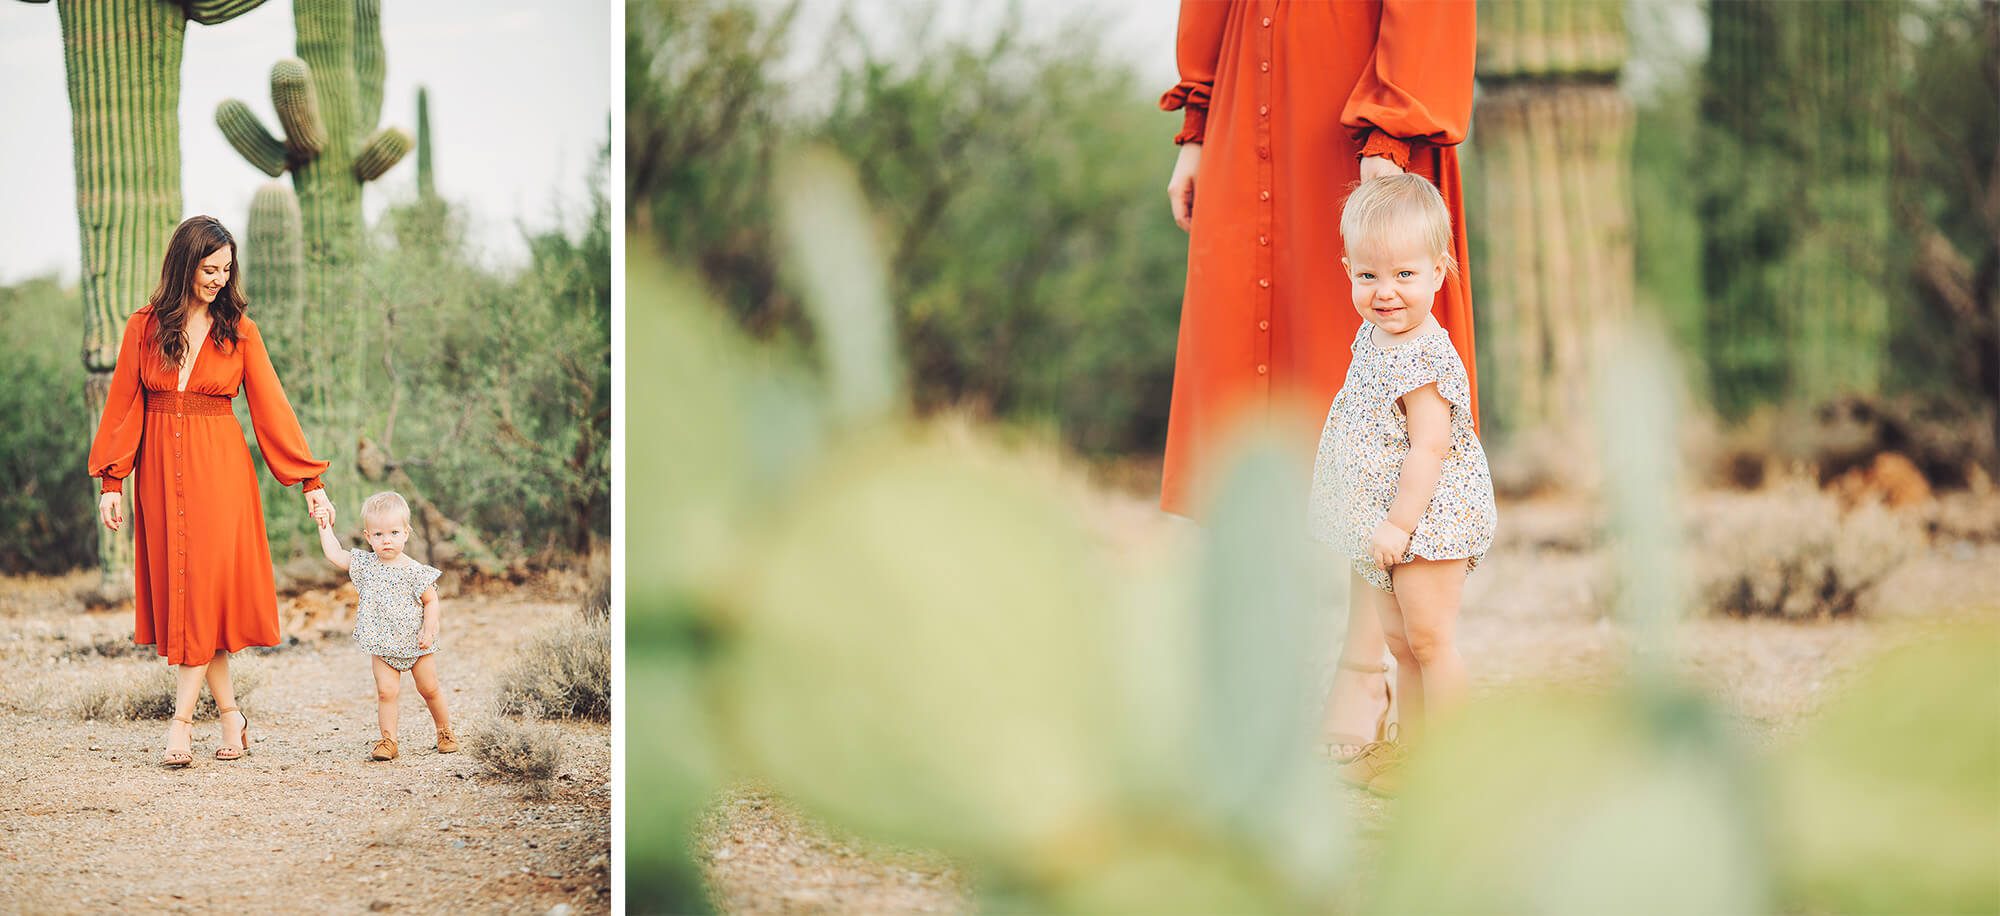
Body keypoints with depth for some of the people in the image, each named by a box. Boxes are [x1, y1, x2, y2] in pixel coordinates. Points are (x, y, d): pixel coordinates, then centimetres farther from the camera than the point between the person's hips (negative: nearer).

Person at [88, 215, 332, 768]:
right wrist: (111, 480, 0)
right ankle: (229, 715, 9)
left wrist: (310, 481, -2)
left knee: (204, 588, -9)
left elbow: (271, 407, 1)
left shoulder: (239, 330, 2)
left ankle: (182, 720, -9)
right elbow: (124, 406, 6)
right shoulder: (144, 328, 4)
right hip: (161, 470, 2)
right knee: (174, 587, 1)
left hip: (219, 469, -2)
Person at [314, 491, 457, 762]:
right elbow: (335, 554, 7)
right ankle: (388, 740, -4)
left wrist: (428, 630, -18)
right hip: (383, 645, 2)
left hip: (416, 643, -2)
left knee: (429, 689, 10)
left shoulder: (414, 571, -12)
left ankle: (445, 731, 27)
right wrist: (325, 527, 6)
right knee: (386, 691, -8)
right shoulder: (365, 564, -1)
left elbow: (431, 601, -8)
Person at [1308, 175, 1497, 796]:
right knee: (1399, 639, 15)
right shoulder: (1373, 337, 7)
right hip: (1386, 521, 9)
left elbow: (1429, 449, -25)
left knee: (1429, 637, -4)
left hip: (1427, 518, -9)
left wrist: (1399, 522, -24)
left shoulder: (1424, 357, -22)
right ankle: (1409, 747, 25)